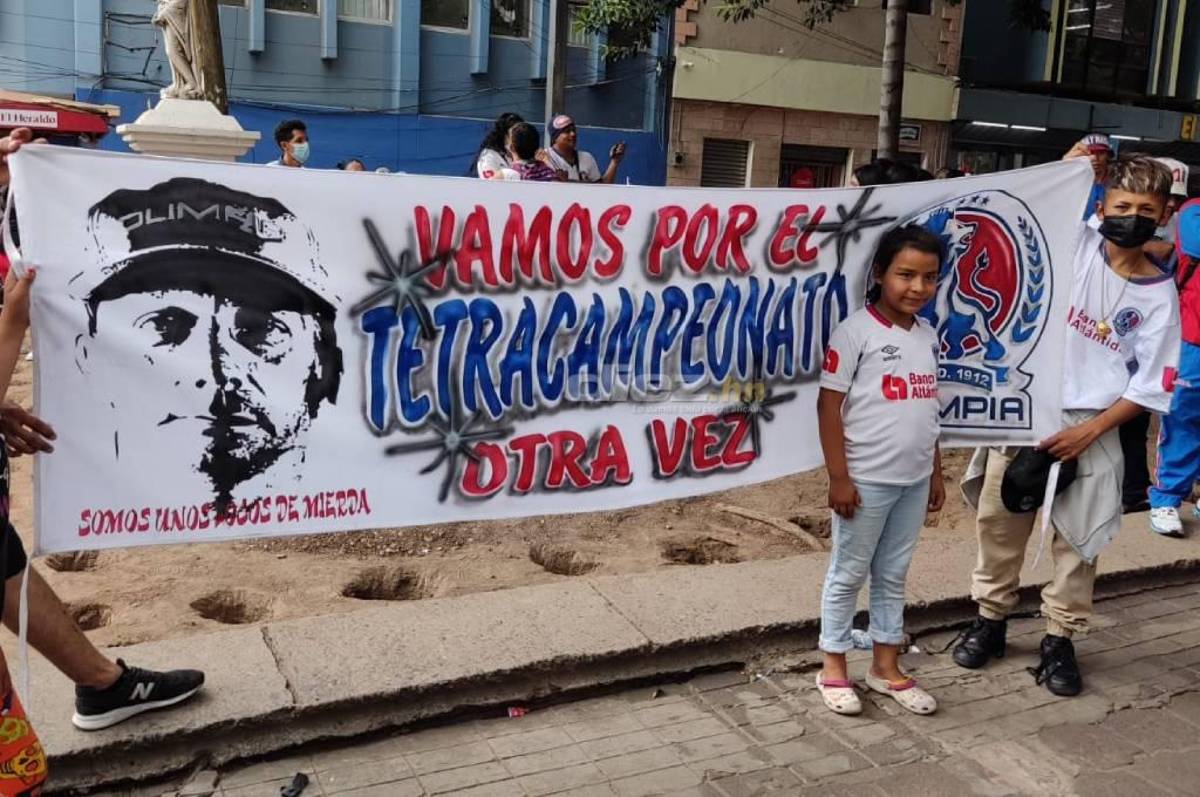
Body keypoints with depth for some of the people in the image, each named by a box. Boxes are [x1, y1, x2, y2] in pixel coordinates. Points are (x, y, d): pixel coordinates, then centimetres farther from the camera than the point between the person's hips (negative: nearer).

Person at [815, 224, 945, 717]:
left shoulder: (928, 336, 9)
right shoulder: (856, 331, -12)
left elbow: (925, 410, 16)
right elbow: (828, 405, -13)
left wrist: (935, 473, 16)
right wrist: (839, 477, -16)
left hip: (914, 481, 6)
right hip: (866, 481, -6)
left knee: (893, 575, 17)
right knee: (849, 574, 7)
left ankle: (886, 666, 30)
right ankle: (833, 668, 22)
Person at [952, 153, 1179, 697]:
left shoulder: (1159, 296, -4)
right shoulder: (1077, 245, -2)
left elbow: (1151, 385, -5)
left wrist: (1089, 431, -11)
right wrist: (1071, 164, -11)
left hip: (1090, 429, -1)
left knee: (1077, 541, 7)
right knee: (999, 524, 10)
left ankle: (1059, 640, 24)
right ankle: (990, 620, 28)